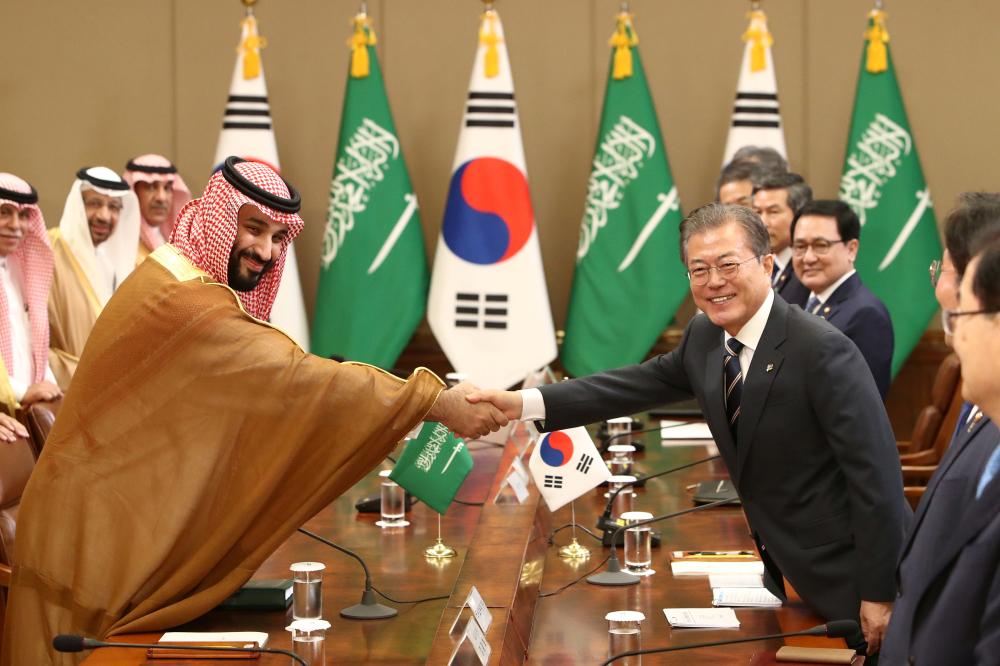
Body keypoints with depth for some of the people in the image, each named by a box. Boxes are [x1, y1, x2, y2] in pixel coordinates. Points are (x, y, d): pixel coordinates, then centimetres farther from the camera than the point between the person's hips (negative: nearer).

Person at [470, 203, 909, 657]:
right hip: (786, 571, 7)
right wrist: (523, 404, -1)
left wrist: (879, 594, -20)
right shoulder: (705, 336, 0)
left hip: (847, 570, -7)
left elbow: (876, 473, -23)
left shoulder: (824, 351, -24)